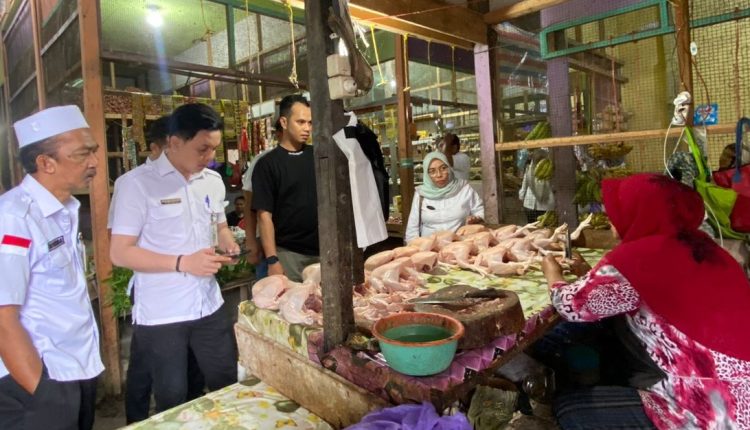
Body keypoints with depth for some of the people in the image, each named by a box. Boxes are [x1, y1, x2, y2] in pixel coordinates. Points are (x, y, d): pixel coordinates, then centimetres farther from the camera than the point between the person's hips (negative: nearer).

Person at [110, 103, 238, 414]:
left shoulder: (213, 181, 6)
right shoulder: (136, 183, -13)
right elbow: (120, 252, -14)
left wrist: (227, 243, -2)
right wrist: (183, 263, -23)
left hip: (209, 306, 5)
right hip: (160, 315, -5)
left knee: (228, 384, 14)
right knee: (172, 399, 11)